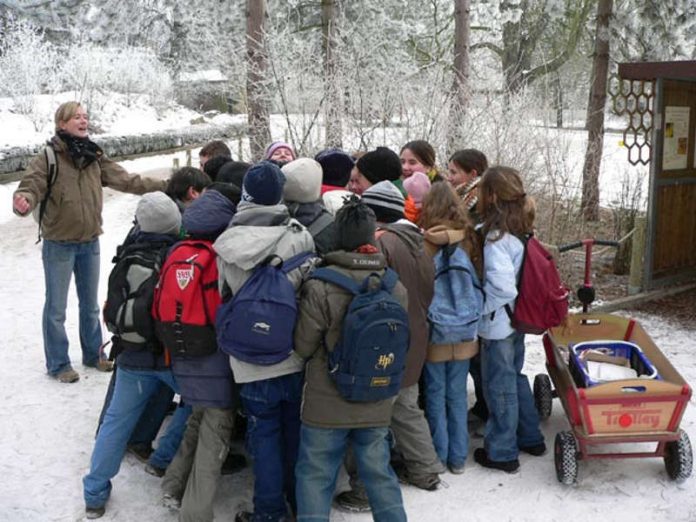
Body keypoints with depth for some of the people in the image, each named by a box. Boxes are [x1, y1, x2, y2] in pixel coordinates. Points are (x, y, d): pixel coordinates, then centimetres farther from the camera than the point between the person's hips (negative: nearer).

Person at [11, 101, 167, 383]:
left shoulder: (95, 158, 2)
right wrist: (23, 201, -44)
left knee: (90, 304, 19)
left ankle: (93, 354, 36)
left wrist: (165, 185, -2)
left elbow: (126, 180, 3)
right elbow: (31, 187, -20)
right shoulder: (48, 158, -14)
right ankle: (58, 363, 21)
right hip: (59, 244, -5)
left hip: (90, 243, 5)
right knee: (56, 307, 6)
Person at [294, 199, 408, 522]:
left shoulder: (321, 286, -20)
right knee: (379, 473, 18)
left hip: (326, 405, -4)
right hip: (377, 406, 4)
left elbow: (303, 346, -10)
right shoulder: (396, 287, -6)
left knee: (315, 476, 10)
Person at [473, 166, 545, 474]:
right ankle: (530, 438, 36)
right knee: (515, 379, 22)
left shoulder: (497, 239, -24)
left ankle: (502, 453, 19)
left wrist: (483, 308, -15)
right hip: (516, 321, 8)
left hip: (497, 325, -8)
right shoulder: (518, 231, 1)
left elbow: (503, 287, -30)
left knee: (499, 387, 5)